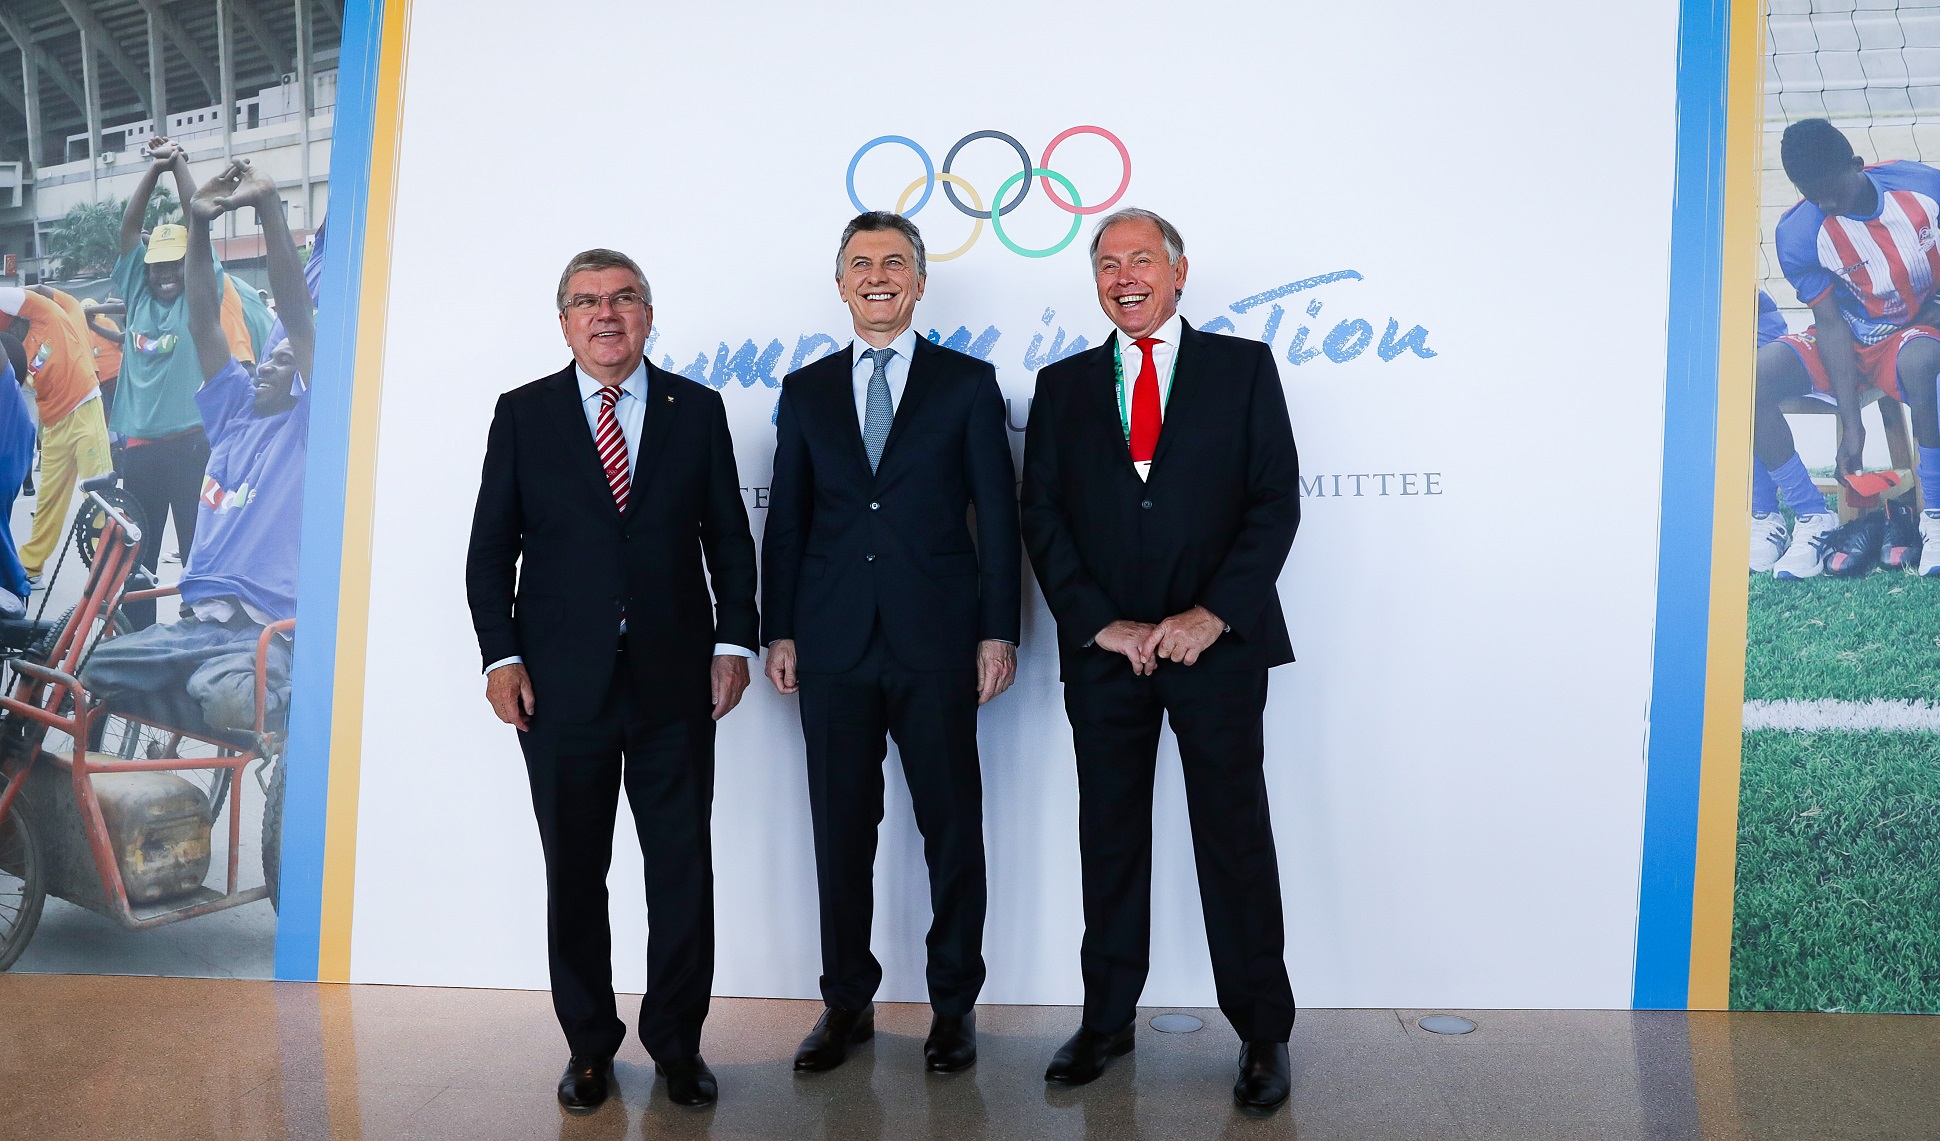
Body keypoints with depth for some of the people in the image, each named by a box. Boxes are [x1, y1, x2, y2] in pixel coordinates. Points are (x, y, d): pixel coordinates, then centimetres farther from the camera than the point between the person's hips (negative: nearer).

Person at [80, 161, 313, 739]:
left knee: (228, 703, -35)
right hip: (196, 618, 7)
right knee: (92, 675, -11)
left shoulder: (306, 426, 2)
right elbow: (203, 324, 10)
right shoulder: (233, 409, 19)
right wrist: (198, 223, -3)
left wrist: (269, 207, -16)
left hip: (267, 630, -7)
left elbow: (298, 318, -9)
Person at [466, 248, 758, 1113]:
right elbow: (491, 547, 4)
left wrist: (734, 641, -1)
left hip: (675, 678, 0)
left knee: (684, 869, 5)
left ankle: (677, 1042, 22)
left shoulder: (697, 409, 6)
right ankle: (588, 1045, 26)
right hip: (560, 683, 0)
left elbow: (728, 535, 7)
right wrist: (499, 655, -5)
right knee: (574, 873, 9)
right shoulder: (522, 414, 5)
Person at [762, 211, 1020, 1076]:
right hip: (833, 645, 2)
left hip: (936, 641, -2)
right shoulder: (806, 390, 13)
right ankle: (847, 1001, 22)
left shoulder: (968, 383, 6)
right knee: (841, 827, 8)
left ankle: (954, 1004, 19)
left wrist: (999, 632, -4)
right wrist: (778, 631, 5)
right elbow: (786, 518, 11)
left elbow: (998, 514, 2)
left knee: (951, 825, 4)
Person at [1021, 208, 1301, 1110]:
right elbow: (1042, 517, 5)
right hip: (1104, 653, 2)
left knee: (1236, 839, 3)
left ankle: (1263, 1030, 18)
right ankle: (1106, 1021, 24)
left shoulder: (1243, 366, 6)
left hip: (1217, 643, -2)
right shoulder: (1062, 385, 11)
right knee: (1109, 841, 10)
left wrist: (1211, 616, -12)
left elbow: (1275, 501, -1)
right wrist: (1100, 624, -7)